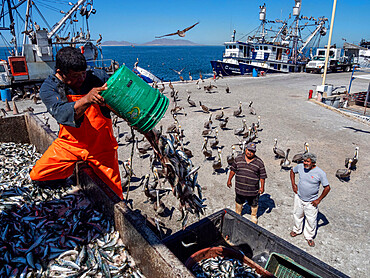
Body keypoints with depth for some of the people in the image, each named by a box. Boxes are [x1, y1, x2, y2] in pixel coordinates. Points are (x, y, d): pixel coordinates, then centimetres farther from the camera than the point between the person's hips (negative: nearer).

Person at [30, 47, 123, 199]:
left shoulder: (95, 78, -7)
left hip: (101, 145, -1)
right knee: (37, 175, -3)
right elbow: (62, 114, -28)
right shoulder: (48, 88, -9)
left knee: (113, 192, -1)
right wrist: (86, 100, -44)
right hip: (70, 144, 1)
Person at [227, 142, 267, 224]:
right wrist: (229, 180, 8)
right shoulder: (238, 158, -3)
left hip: (253, 190, -2)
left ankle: (253, 216, 43)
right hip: (240, 188, 2)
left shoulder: (259, 162, -9)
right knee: (239, 202, 22)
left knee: (254, 204, 17)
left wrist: (262, 187, -6)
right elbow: (233, 170, 7)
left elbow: (262, 175, -4)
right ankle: (237, 214, 47)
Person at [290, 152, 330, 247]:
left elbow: (327, 188, -13)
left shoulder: (320, 173, -22)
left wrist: (319, 200, -12)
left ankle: (309, 237, 32)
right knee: (297, 215, 21)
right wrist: (293, 184, 2)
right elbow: (292, 171, 10)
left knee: (311, 220, 8)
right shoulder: (300, 166, -13)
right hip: (299, 197, 3)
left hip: (311, 201, -3)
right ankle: (297, 230, 46)